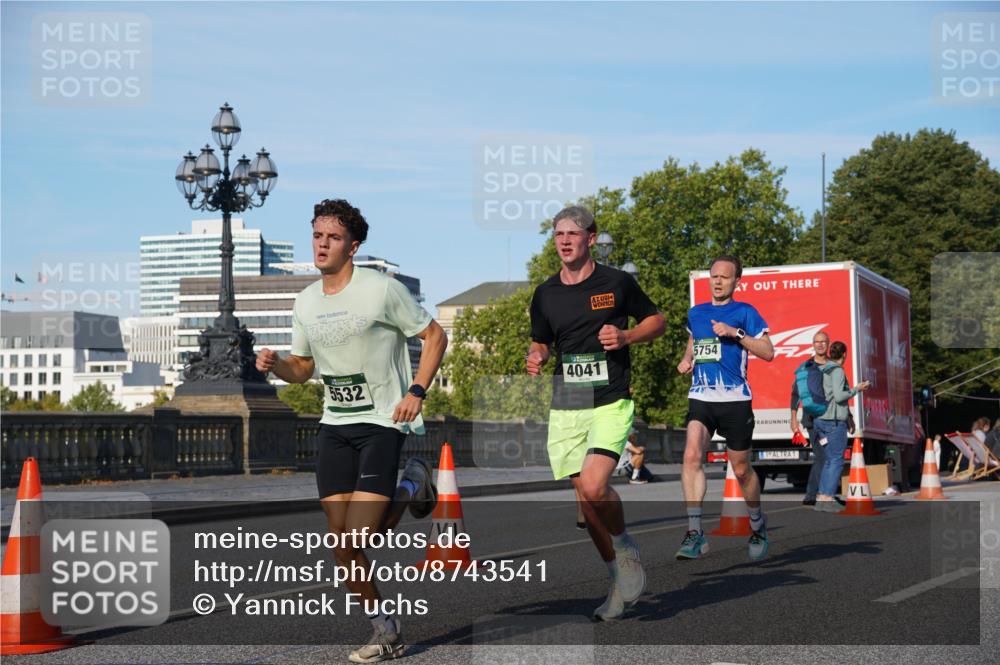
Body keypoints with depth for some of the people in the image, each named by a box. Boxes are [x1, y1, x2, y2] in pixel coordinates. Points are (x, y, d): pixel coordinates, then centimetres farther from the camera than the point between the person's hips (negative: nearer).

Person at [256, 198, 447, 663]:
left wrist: (416, 390, -12)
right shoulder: (305, 302, 8)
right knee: (341, 543, 0)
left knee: (357, 537, -16)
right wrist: (275, 364, -4)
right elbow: (302, 368, 18)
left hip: (383, 422, -5)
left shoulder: (383, 290, -9)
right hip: (334, 425, 5)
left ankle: (409, 489, 14)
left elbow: (434, 335, 0)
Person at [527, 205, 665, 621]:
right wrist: (535, 358, -2)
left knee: (594, 487, -23)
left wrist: (626, 336, -9)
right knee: (586, 500, 5)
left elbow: (656, 321, 10)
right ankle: (621, 584, 20)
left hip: (611, 403, -4)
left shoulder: (617, 282, -1)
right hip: (565, 408, 4)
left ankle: (627, 549, 6)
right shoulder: (545, 294, 9)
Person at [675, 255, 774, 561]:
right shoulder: (695, 313, 14)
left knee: (741, 469, 8)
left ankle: (757, 525, 35)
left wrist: (735, 333, -15)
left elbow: (768, 352, -5)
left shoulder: (744, 312, 1)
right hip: (700, 398, 3)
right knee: (692, 455, -22)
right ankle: (695, 533, -24)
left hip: (735, 400, -3)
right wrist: (686, 359, 15)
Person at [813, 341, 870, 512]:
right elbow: (839, 396, -18)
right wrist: (856, 389, -6)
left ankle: (821, 498, 8)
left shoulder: (823, 370, 15)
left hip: (822, 419, 9)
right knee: (837, 460, -6)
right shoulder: (837, 371, -10)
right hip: (835, 421, -8)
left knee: (830, 460, 12)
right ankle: (828, 498, -10)